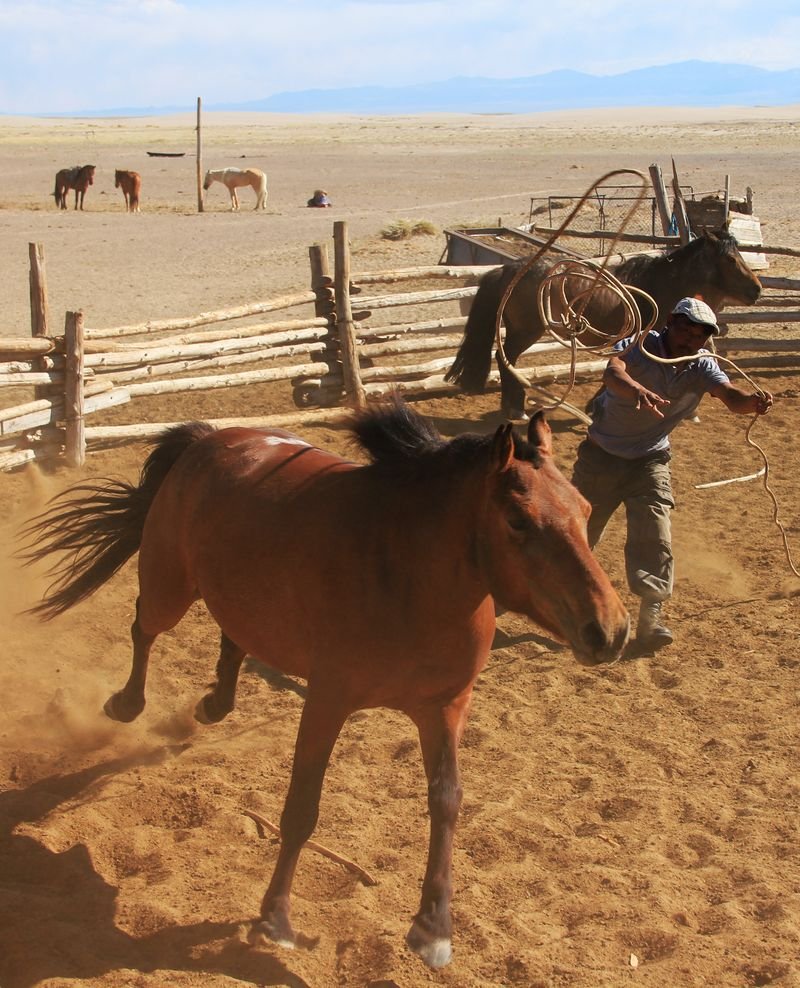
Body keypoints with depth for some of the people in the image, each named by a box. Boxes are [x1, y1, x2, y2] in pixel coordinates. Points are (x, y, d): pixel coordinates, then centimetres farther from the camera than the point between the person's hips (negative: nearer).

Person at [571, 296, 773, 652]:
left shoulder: (702, 367, -12)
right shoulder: (641, 347, -21)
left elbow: (729, 395, -31)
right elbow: (612, 371, -43)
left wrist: (752, 402, -55)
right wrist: (639, 391, -65)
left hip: (649, 462, 2)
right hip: (602, 455, -2)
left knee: (654, 537, -11)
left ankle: (649, 621, -5)